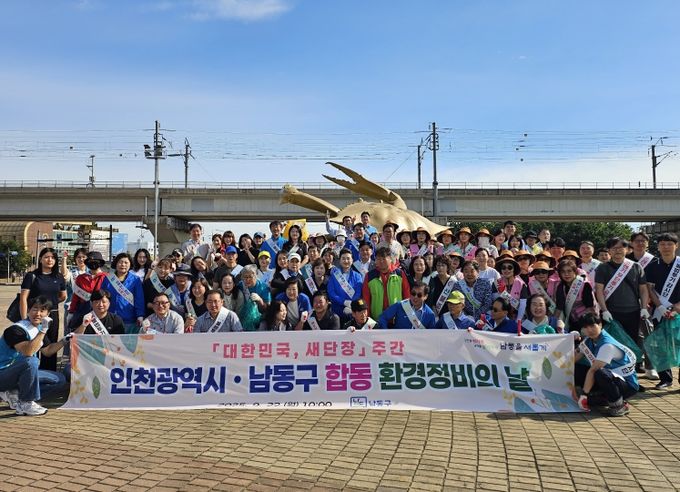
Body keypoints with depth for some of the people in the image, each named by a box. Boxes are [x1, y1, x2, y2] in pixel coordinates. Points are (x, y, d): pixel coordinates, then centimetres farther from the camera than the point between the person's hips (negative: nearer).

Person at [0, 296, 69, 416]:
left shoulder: (39, 328, 5)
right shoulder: (15, 329, -21)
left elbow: (47, 351, 18)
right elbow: (28, 352, -36)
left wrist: (64, 341, 3)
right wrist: (43, 330, -36)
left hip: (22, 373, 9)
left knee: (60, 380, 2)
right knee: (31, 361, -37)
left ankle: (14, 394, -2)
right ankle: (25, 404, -20)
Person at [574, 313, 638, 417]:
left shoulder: (607, 345, -25)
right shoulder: (588, 341, 1)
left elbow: (593, 370, -28)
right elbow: (574, 359, 1)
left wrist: (584, 394, -29)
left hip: (628, 385, -8)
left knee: (600, 373, -40)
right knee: (575, 369, -7)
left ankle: (619, 405, -16)